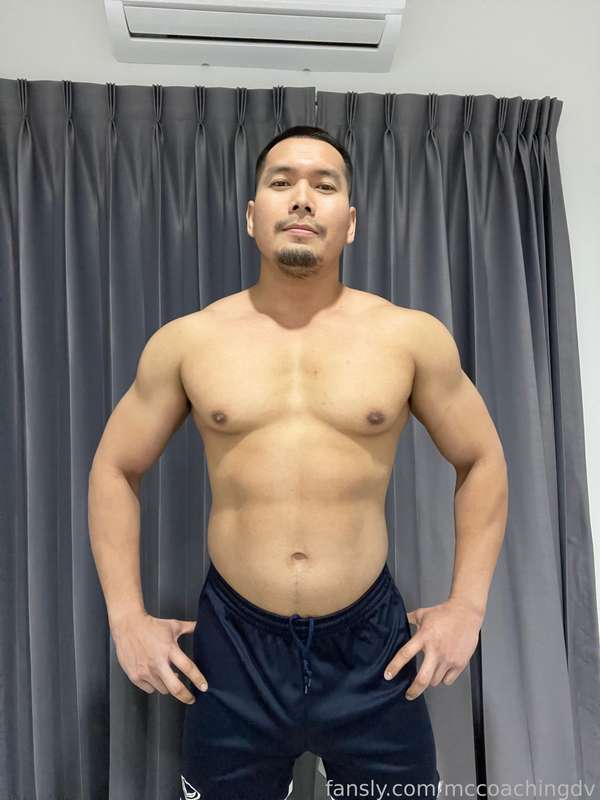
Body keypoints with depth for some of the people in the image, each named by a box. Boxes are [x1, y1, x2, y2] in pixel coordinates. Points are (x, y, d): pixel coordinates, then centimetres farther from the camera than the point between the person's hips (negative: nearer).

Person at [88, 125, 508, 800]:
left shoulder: (413, 337, -5)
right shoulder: (185, 341, -4)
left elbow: (480, 461, 6)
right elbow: (115, 470, 6)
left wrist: (467, 604, 1)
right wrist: (126, 615, 1)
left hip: (372, 646, 0)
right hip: (232, 647, 1)